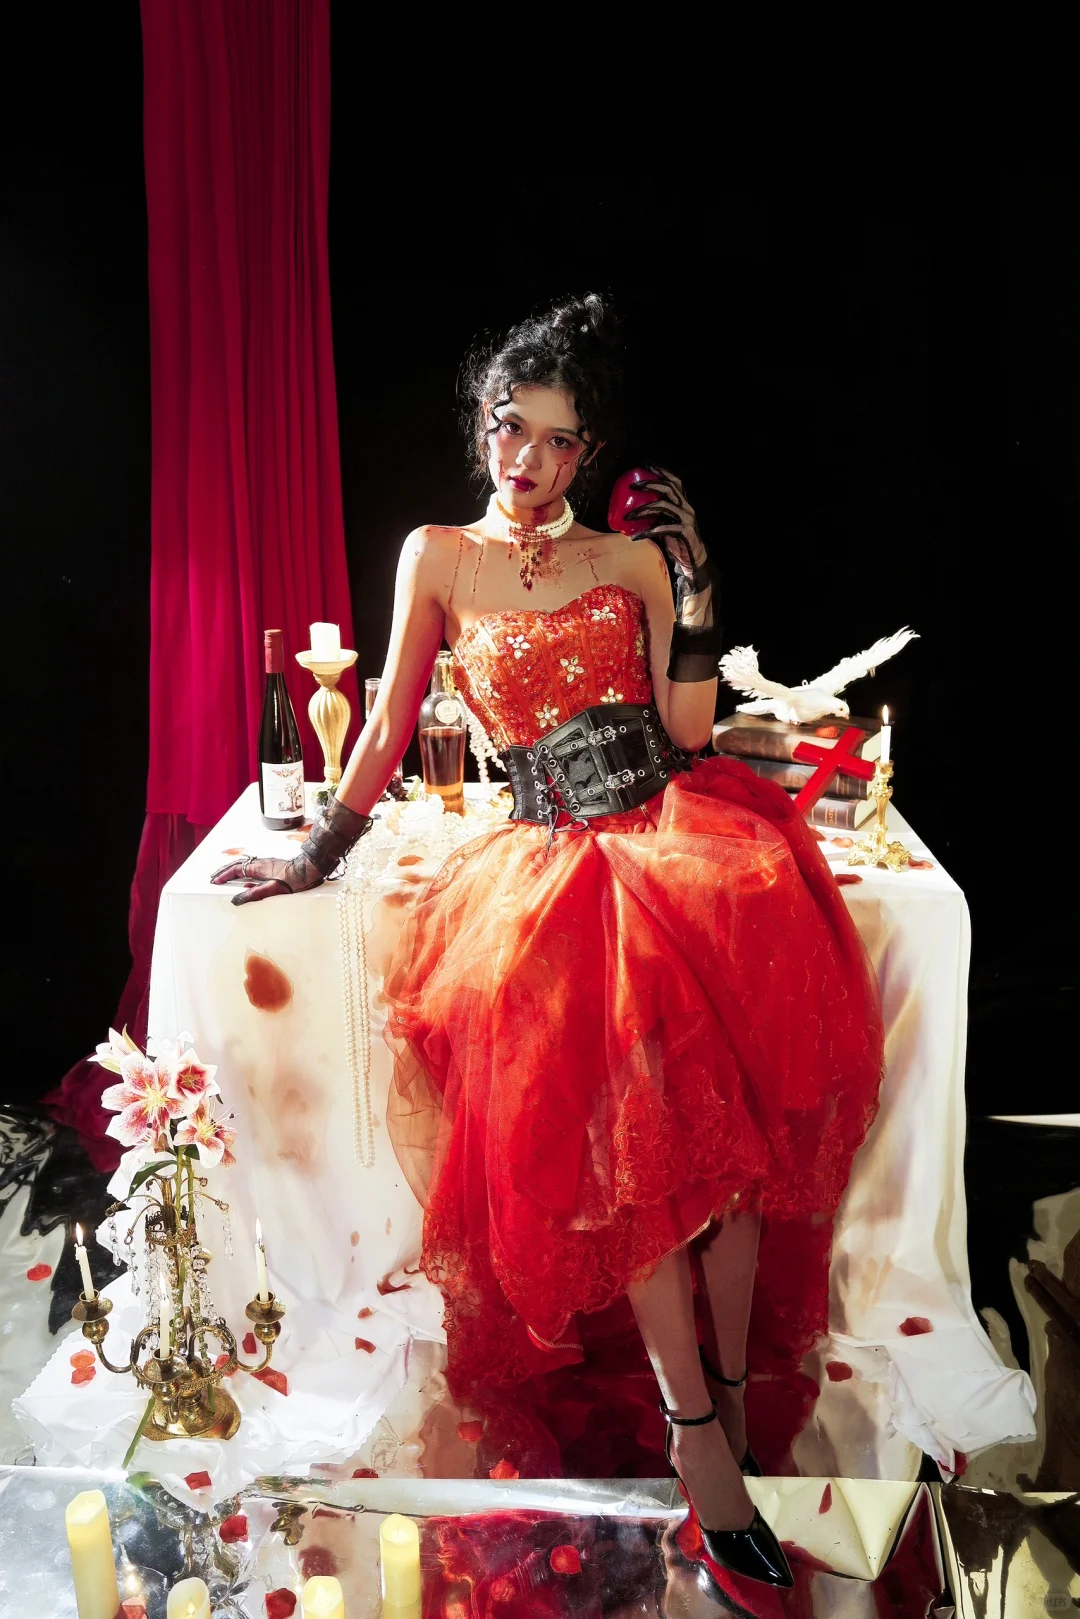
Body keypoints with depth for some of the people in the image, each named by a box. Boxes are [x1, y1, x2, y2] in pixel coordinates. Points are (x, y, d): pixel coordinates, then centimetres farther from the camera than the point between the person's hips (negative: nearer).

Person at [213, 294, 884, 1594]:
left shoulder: (631, 559, 12)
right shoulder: (438, 555, 8)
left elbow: (688, 731, 5)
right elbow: (391, 724, 12)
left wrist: (693, 579, 2)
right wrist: (321, 849, 13)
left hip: (675, 826, 2)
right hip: (558, 854, -1)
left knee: (725, 1089, -21)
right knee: (630, 1109, -22)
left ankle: (726, 1380, -4)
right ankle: (698, 1425, -9)